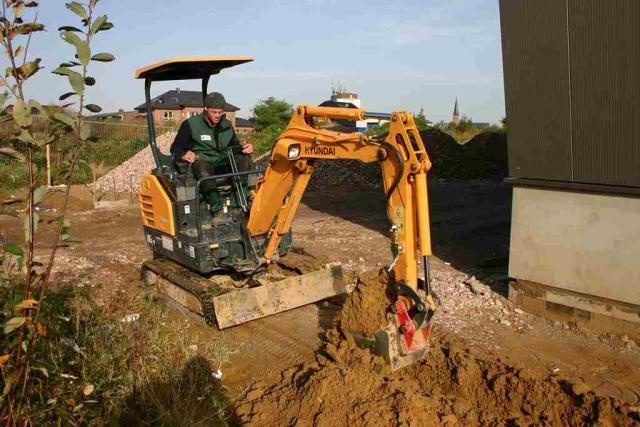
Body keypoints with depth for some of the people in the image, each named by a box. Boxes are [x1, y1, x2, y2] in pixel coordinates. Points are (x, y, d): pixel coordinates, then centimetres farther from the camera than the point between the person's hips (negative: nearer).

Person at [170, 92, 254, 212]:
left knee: (244, 160, -21)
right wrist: (183, 155, -25)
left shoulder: (227, 125, 12)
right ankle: (216, 204, -48)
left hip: (222, 165, 4)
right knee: (203, 167, -39)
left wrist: (244, 148, -4)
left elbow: (235, 145, 21)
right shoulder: (191, 124, -1)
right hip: (200, 161, -4)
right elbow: (175, 147, 0)